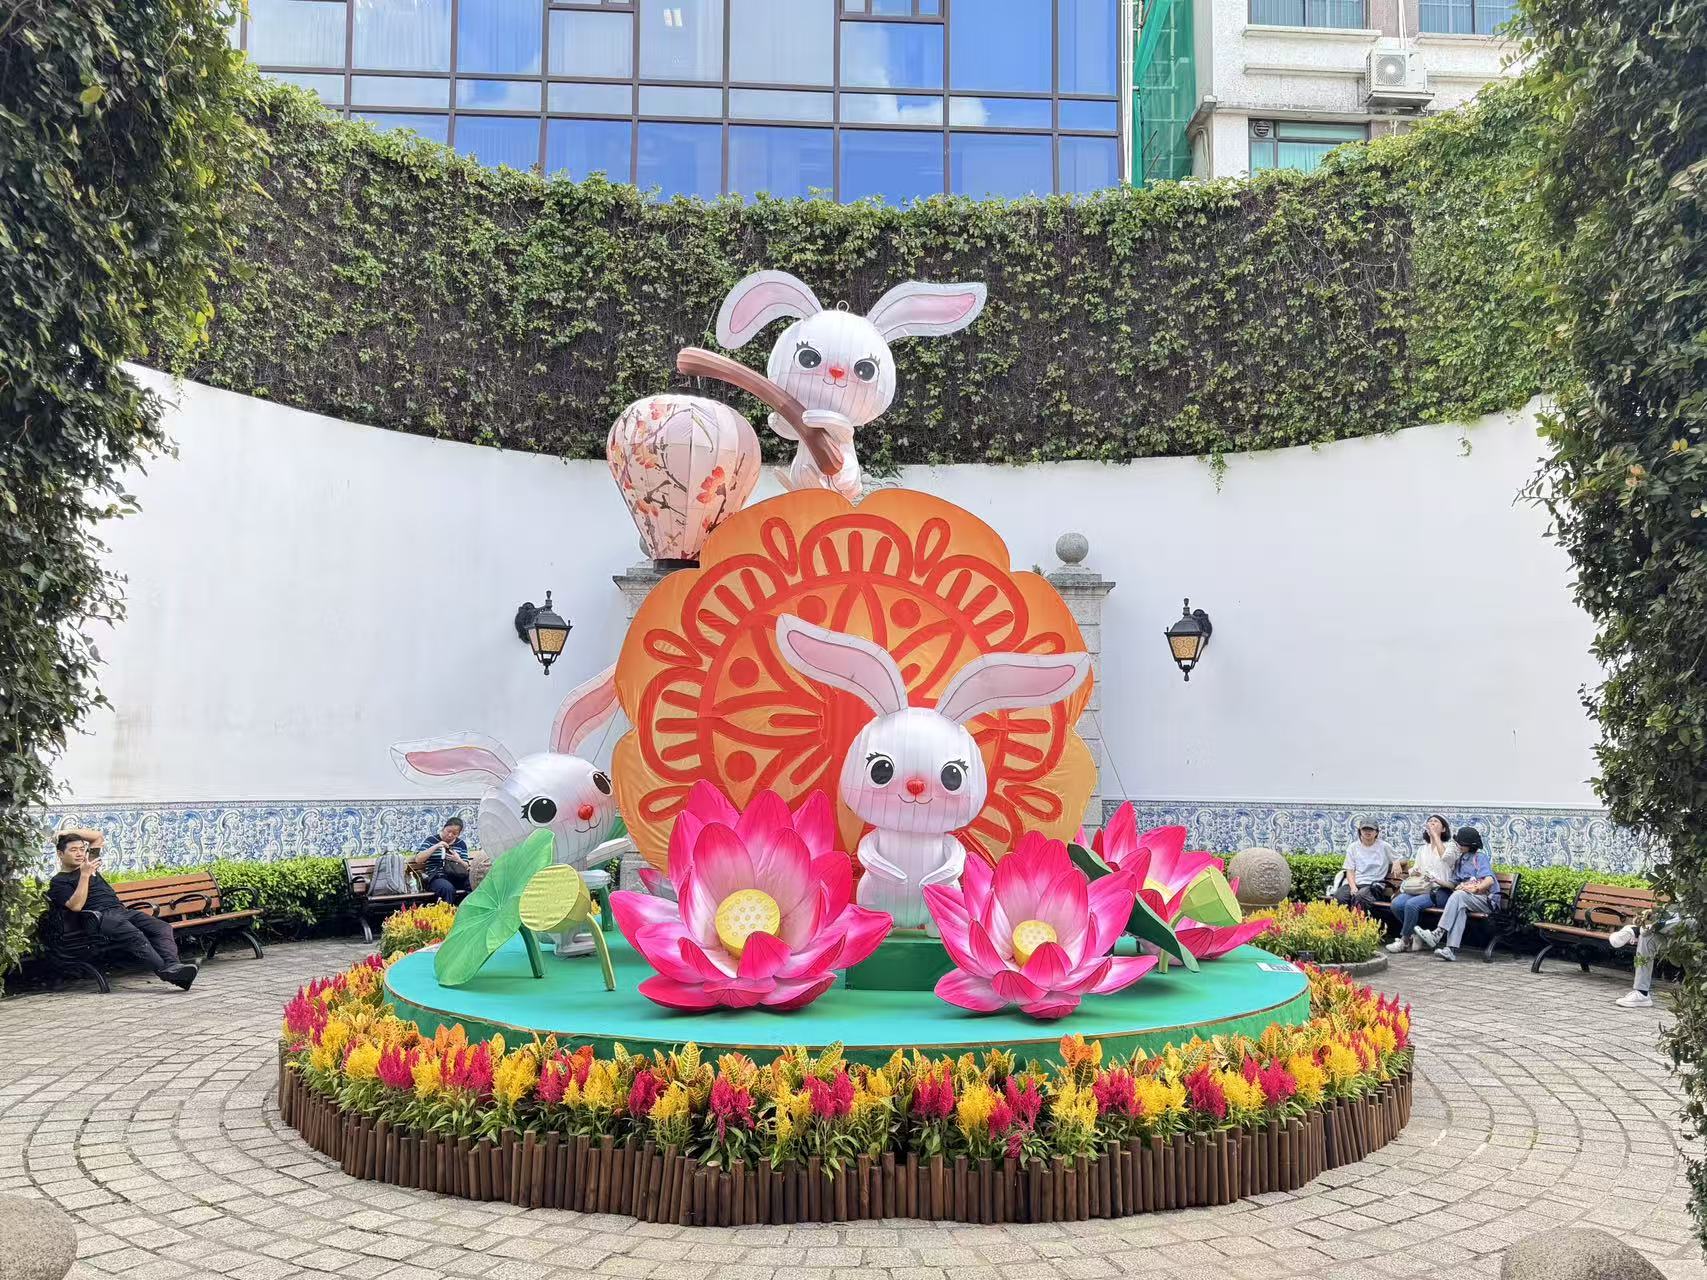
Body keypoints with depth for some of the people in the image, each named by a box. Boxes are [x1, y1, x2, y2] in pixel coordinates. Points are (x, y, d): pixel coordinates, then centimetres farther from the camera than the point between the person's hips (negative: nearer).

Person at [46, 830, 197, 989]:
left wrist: (68, 833, 28)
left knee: (162, 927, -20)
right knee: (134, 935, -37)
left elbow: (98, 837, 36)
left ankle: (173, 965, -42)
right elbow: (76, 906, -9)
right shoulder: (59, 882, 9)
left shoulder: (88, 864, 30)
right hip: (99, 917, -7)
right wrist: (84, 875, -11)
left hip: (122, 910, 7)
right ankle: (165, 971, -51)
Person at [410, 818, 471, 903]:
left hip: (457, 878, 3)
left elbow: (466, 867, 15)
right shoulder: (431, 840, 8)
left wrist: (458, 860, -7)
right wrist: (435, 847, -11)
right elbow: (418, 860, -2)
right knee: (448, 888, -39)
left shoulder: (461, 844, 16)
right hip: (436, 878, -3)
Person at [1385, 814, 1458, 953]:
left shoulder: (1450, 846, 7)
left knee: (1412, 904, -32)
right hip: (1420, 888, 6)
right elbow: (1414, 869, 24)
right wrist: (1413, 873, -1)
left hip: (1440, 890, -6)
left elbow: (1445, 857, -18)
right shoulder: (1422, 848, 25)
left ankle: (1405, 940, -16)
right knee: (1396, 904, -24)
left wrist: (1435, 834, -11)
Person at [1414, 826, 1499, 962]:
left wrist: (1475, 889, -28)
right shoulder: (1461, 859, 22)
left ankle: (1438, 934, -39)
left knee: (1458, 895, -32)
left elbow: (1490, 880, -15)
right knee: (1460, 908, -30)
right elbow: (1454, 884, 18)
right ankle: (1451, 949, -45)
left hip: (1487, 899, -5)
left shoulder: (1480, 856, 0)